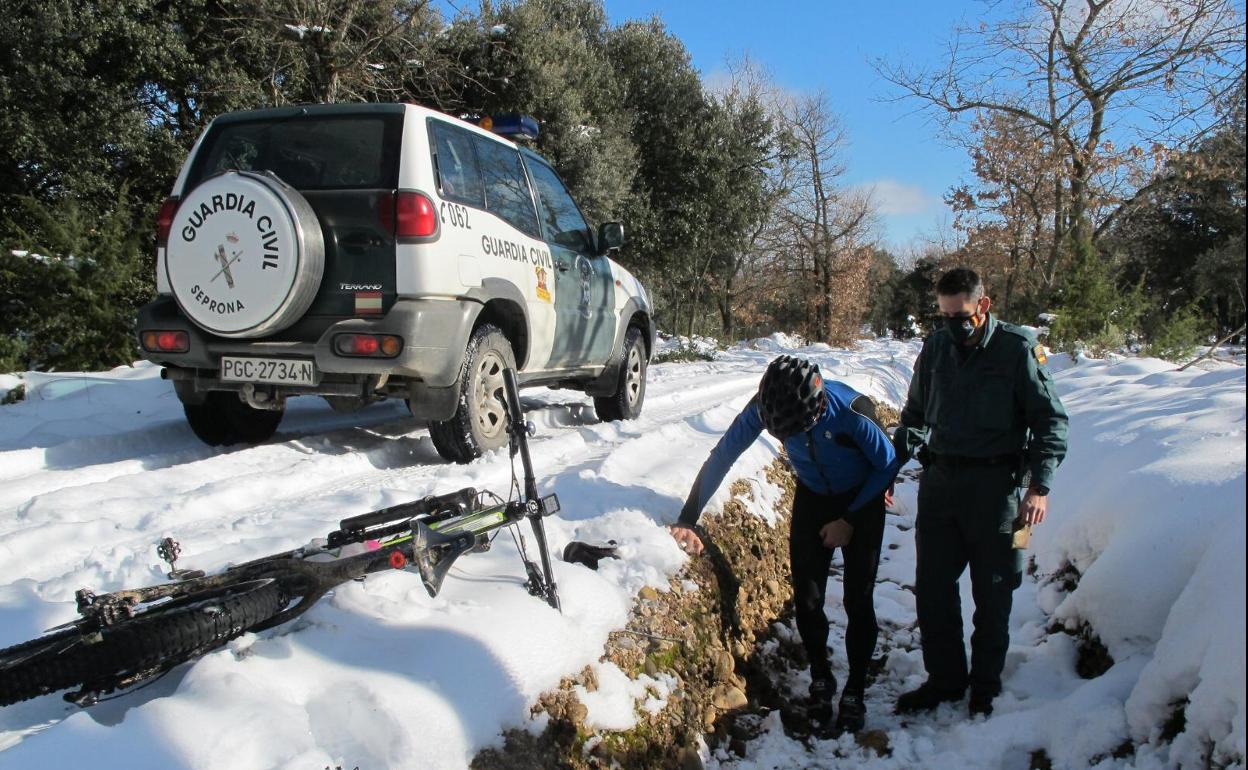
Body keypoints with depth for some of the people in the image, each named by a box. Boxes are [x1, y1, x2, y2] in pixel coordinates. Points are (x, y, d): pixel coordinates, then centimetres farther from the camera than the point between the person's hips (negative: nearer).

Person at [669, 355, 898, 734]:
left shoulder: (852, 411, -35)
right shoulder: (764, 406, -28)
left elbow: (887, 465, -17)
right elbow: (720, 457, -20)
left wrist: (850, 521, -14)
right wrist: (687, 521, -25)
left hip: (861, 502, -2)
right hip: (812, 498, 3)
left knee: (857, 601, -4)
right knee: (806, 598, -1)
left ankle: (854, 692, 16)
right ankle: (820, 680, 24)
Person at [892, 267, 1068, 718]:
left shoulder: (1017, 347, -7)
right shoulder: (936, 347, 6)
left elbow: (1050, 419, -4)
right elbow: (916, 413, 18)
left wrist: (1040, 485, -13)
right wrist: (896, 456, 4)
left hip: (994, 483, -4)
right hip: (939, 481, 4)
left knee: (992, 592, 7)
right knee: (932, 587, 8)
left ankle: (985, 686, 25)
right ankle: (945, 679, 25)